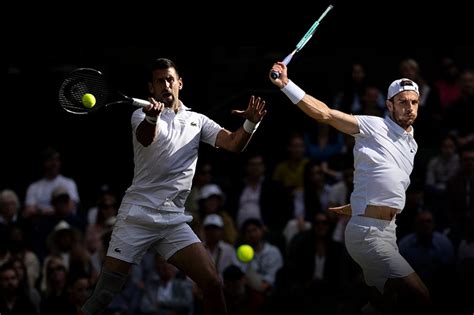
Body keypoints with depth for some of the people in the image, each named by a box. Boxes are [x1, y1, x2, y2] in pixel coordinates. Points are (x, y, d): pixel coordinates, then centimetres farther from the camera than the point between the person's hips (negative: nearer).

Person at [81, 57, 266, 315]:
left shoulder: (197, 120, 13)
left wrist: (251, 123, -20)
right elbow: (145, 138, -22)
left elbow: (233, 144, 2)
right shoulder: (142, 115, 2)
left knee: (213, 284, -11)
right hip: (138, 215, -3)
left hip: (174, 221, 3)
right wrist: (152, 117, -46)